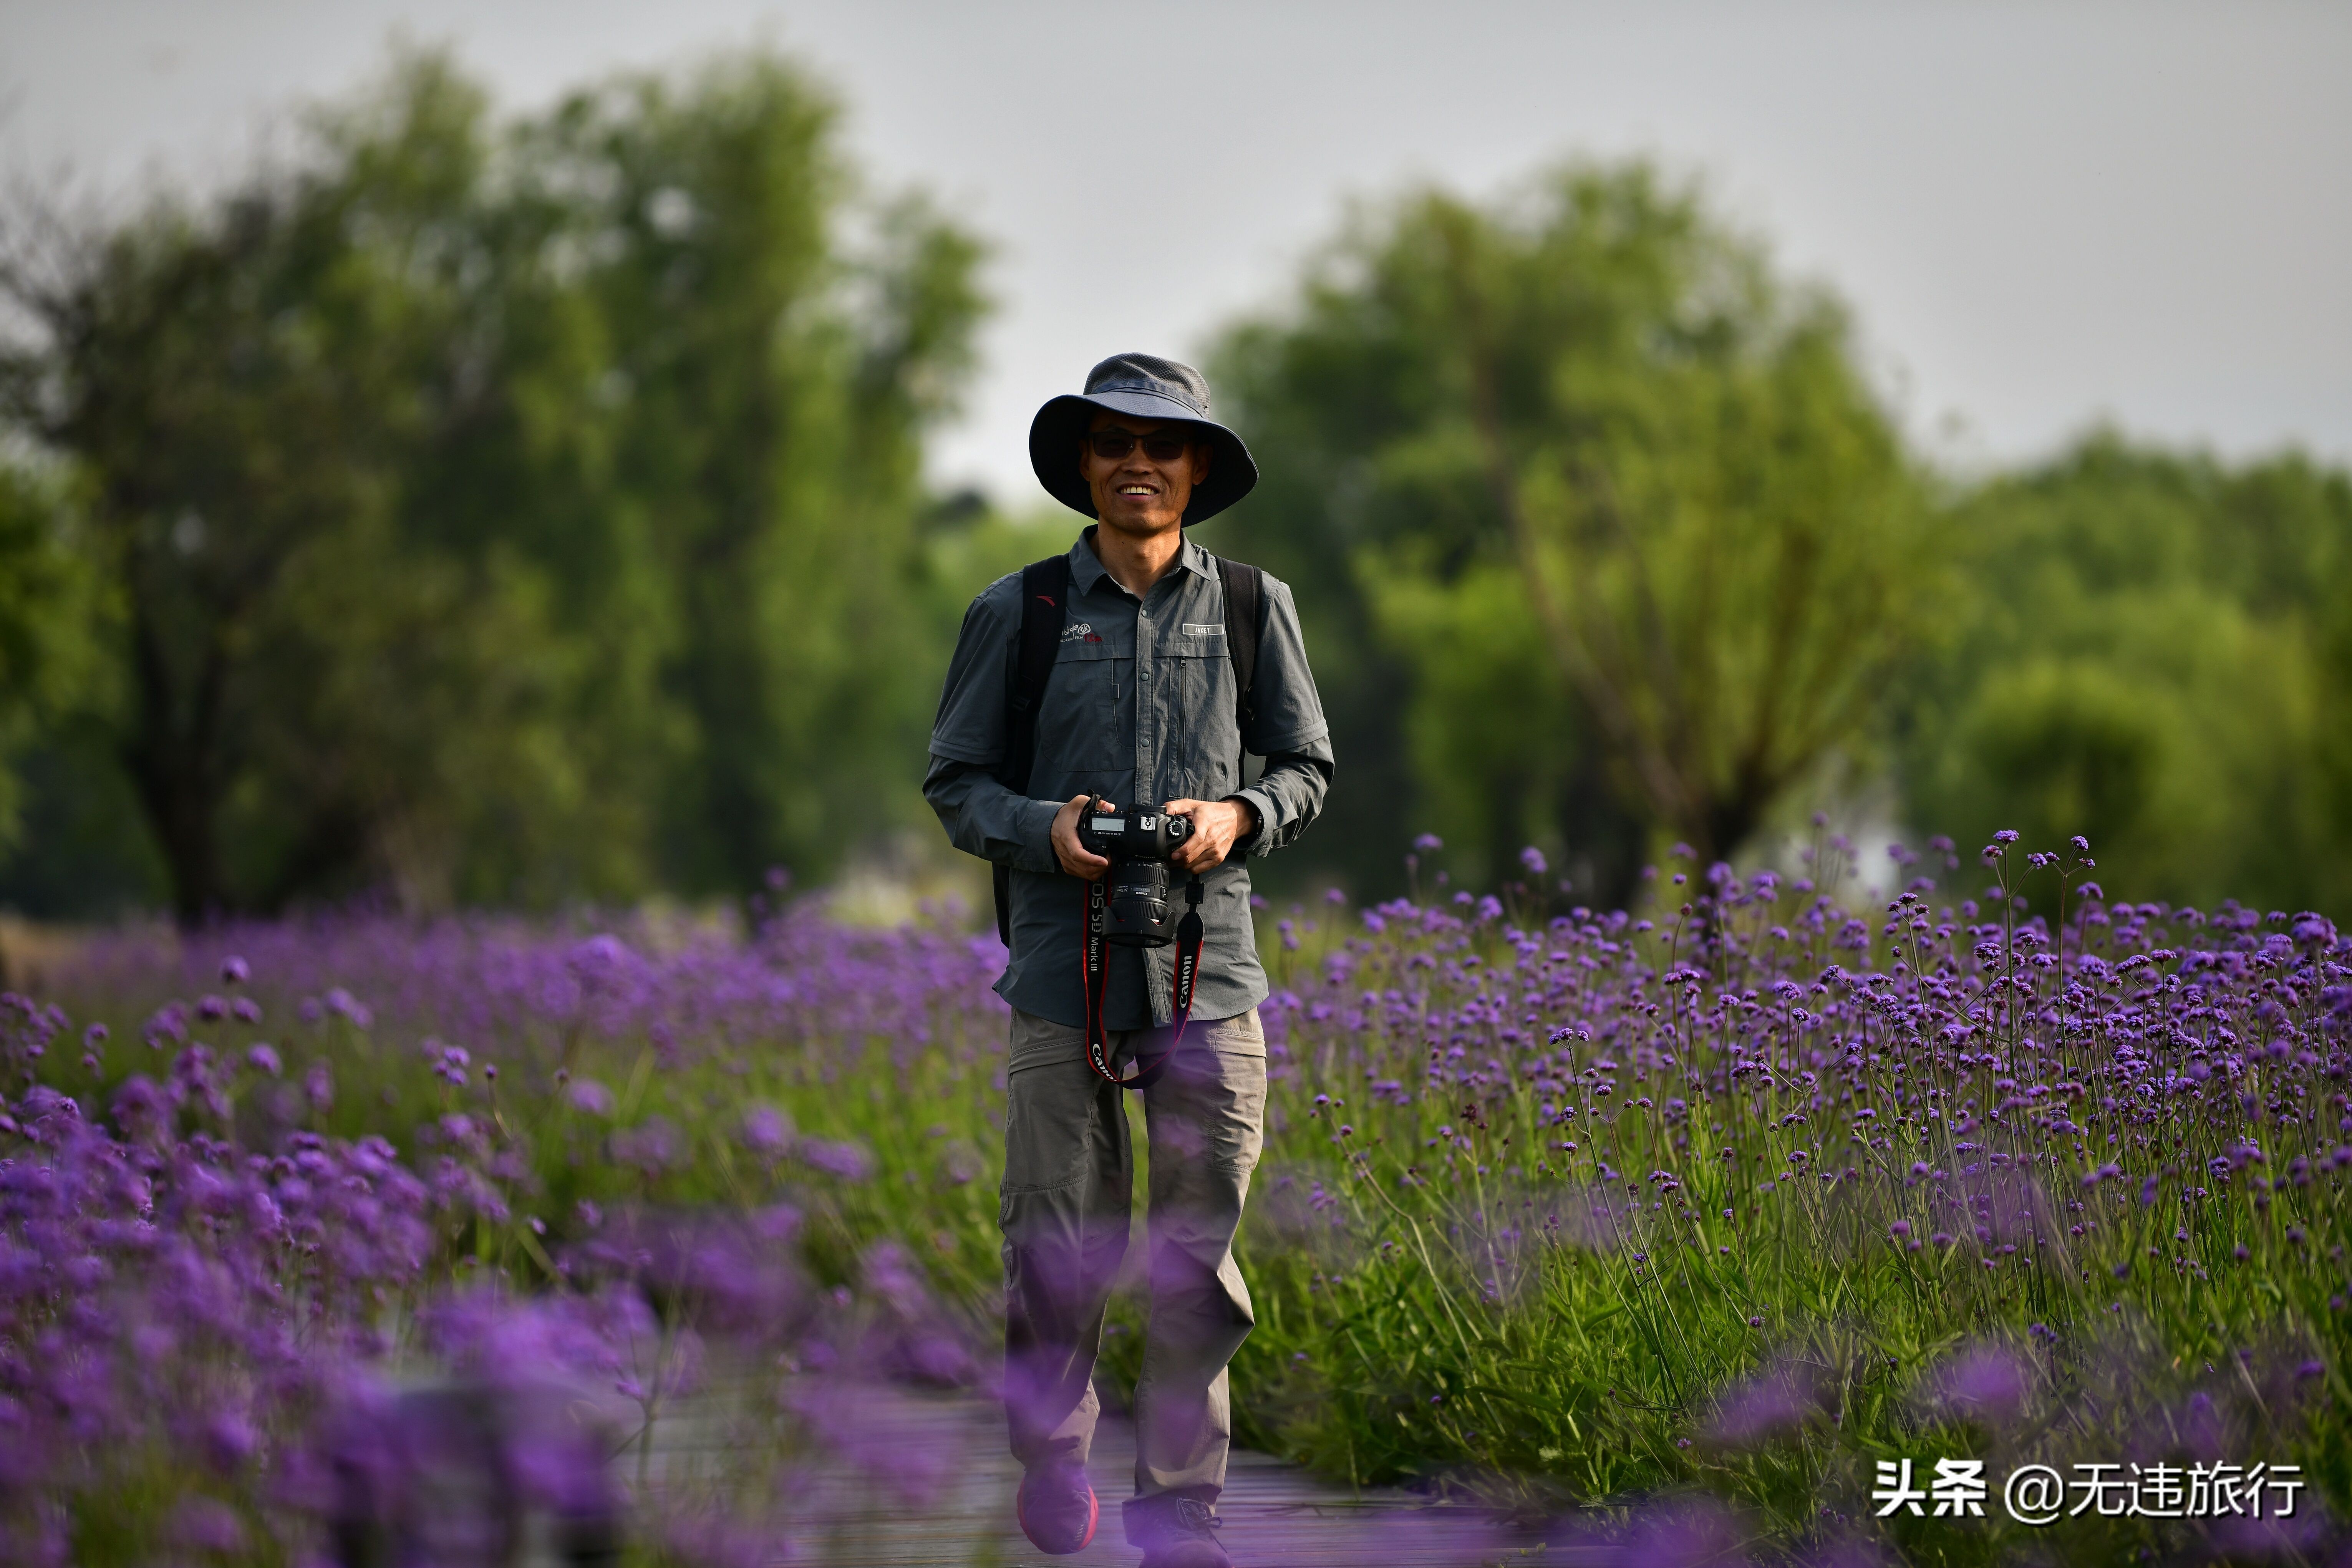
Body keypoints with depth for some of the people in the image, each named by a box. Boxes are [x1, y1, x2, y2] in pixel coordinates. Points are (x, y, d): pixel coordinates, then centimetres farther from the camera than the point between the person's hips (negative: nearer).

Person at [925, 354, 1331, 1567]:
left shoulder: (1253, 607, 8)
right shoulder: (1017, 613, 4)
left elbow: (1307, 765, 16)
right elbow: (954, 780, 10)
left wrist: (1240, 817, -4)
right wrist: (1043, 827, -9)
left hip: (1208, 966, 1)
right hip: (1064, 964, -1)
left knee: (1197, 1258, 1)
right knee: (1058, 1248, -1)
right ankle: (1051, 1457, 23)